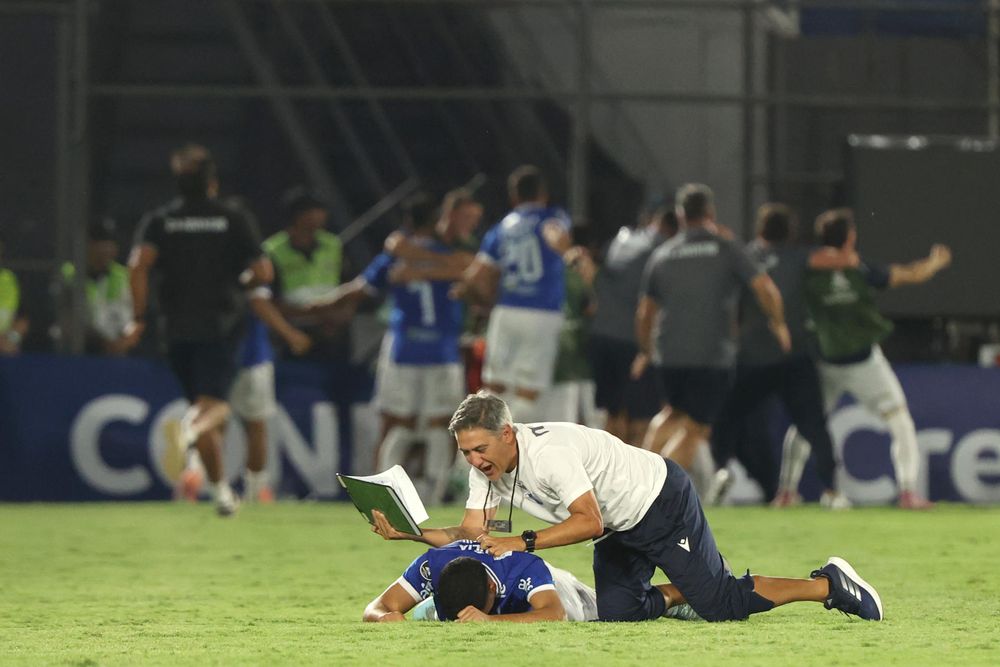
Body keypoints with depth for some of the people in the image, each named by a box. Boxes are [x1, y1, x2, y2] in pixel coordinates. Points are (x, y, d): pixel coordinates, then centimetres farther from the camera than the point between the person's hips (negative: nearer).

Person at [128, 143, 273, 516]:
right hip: (221, 327, -3)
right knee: (214, 405, -13)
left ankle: (222, 492, 18)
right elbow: (263, 273, -3)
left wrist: (139, 315, -4)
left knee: (203, 408, 16)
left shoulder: (158, 221, 6)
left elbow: (139, 264, -11)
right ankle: (187, 429, -49)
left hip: (178, 328, 3)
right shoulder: (233, 220, 4)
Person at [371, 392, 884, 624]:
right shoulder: (488, 471, -8)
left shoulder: (548, 452, -33)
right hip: (621, 532, 8)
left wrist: (523, 543, -41)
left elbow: (589, 522, -36)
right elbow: (470, 534, -8)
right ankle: (681, 592, 20)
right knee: (619, 613, -6)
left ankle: (829, 585, 7)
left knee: (721, 603, -8)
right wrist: (408, 531, -21)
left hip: (662, 503, -8)